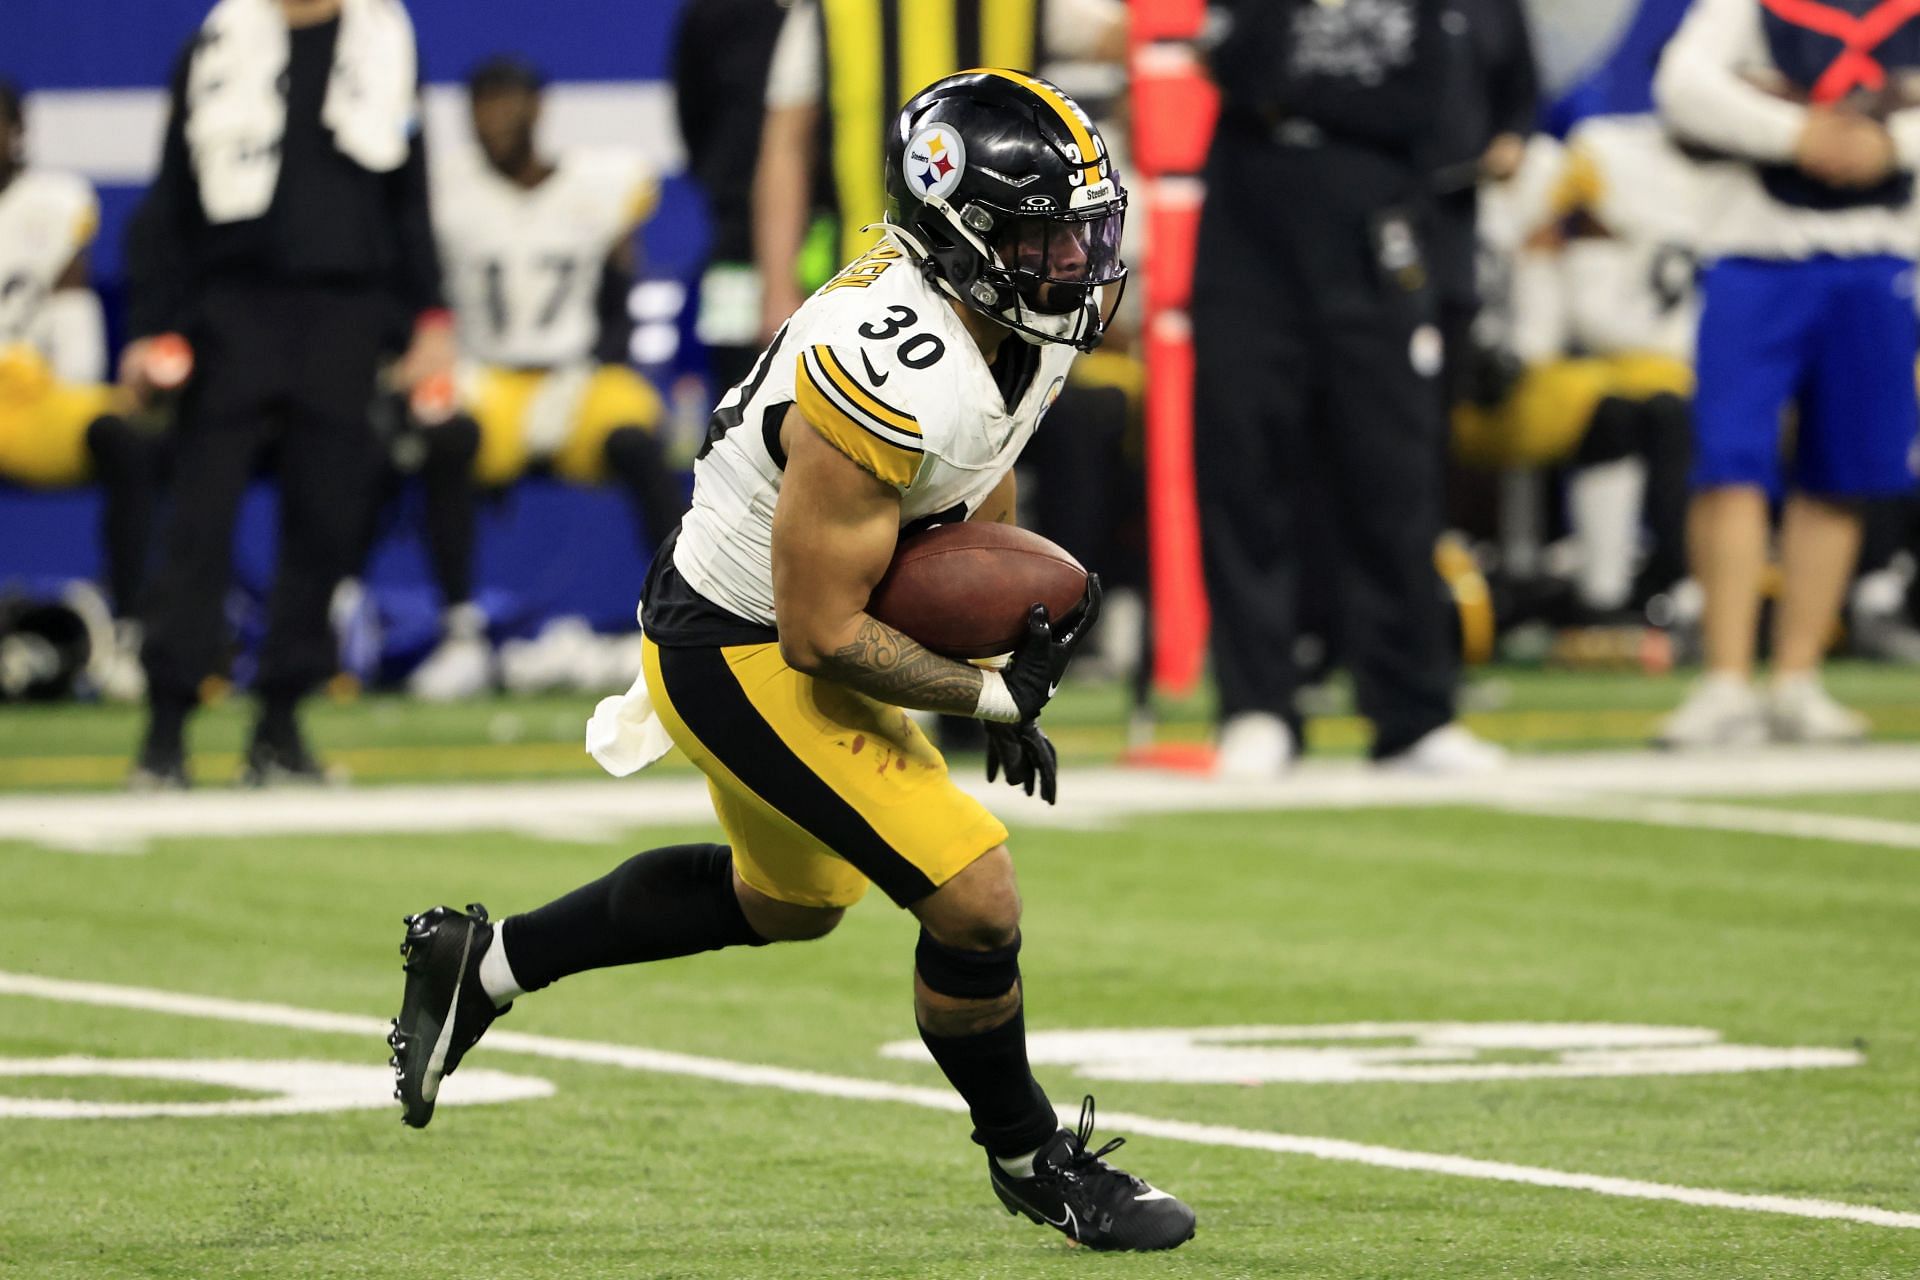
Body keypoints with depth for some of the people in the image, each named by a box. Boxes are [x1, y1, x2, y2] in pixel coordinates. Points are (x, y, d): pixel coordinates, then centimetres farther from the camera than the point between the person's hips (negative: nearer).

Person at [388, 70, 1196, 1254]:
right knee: (975, 897, -11)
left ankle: (486, 962, 38)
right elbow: (824, 634, -28)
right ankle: (1031, 1161, 12)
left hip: (791, 629, 10)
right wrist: (991, 696, -18)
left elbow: (981, 505, 13)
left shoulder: (1025, 327, -6)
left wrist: (1017, 658, -1)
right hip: (743, 657, -10)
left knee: (790, 901, 29)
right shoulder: (890, 380, -34)